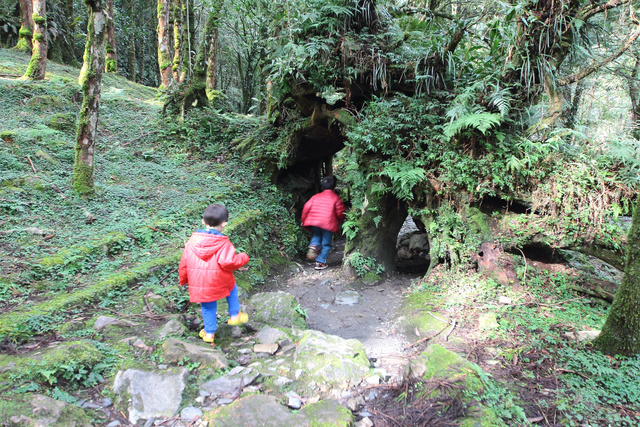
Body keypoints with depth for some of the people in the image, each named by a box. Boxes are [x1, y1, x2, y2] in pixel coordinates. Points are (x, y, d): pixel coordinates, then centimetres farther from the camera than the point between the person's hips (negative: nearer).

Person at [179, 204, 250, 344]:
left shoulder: (192, 241, 0)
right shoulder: (223, 243, -14)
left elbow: (184, 263, 6)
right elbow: (228, 262, -24)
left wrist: (183, 279, 20)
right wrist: (243, 258, -6)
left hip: (198, 285, 3)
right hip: (219, 283, -3)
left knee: (208, 307, 21)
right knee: (232, 289, 28)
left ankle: (209, 333, 30)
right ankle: (234, 315, 31)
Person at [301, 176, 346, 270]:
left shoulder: (316, 196, 11)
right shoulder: (335, 198, 4)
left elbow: (307, 207, 5)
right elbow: (340, 213, 2)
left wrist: (303, 220, 15)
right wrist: (338, 222, 22)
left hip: (314, 222, 3)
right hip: (328, 224, -3)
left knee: (316, 236, 28)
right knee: (326, 244, 9)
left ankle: (313, 246, -3)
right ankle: (320, 262, 4)